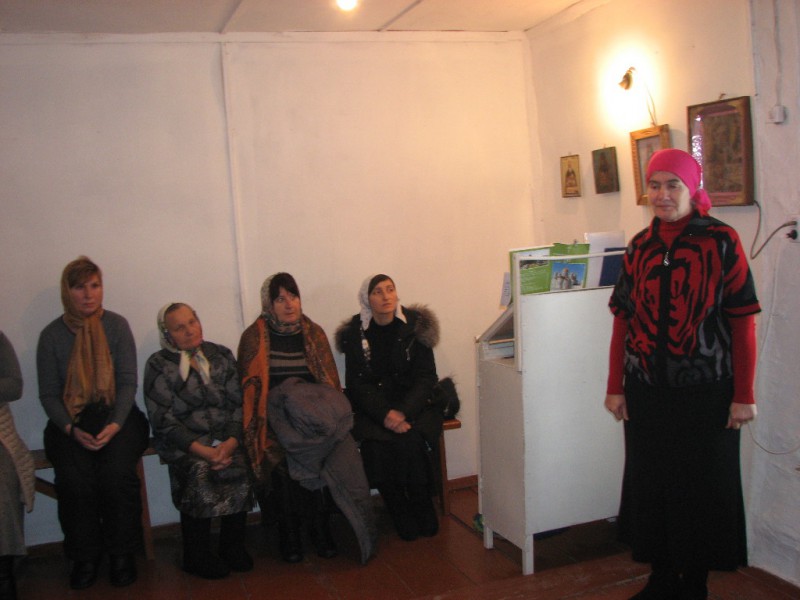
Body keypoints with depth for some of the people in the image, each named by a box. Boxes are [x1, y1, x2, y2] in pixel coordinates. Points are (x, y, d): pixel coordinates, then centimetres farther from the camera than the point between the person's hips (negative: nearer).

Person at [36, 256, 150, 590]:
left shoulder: (116, 326, 2)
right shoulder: (52, 335, 4)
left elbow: (128, 382, -2)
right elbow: (48, 393, 3)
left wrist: (114, 425, -17)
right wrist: (72, 429, -13)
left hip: (116, 414, -1)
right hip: (70, 421, 1)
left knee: (117, 474, -27)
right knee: (74, 480, -26)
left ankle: (122, 554, -6)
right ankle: (85, 557, -3)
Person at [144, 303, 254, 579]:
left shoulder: (221, 356, 11)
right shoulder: (158, 366, 2)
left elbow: (239, 403, 3)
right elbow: (164, 421, -6)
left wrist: (231, 442, -15)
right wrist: (202, 450, -18)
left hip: (227, 439, 2)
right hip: (184, 442, -2)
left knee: (240, 467, -27)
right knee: (198, 472, -31)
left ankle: (233, 547, -7)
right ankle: (197, 556, -11)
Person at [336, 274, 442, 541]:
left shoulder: (415, 325, -1)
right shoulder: (355, 332, 1)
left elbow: (426, 377, -3)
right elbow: (356, 384, -2)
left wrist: (404, 412, -18)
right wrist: (385, 414, -18)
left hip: (413, 405, 0)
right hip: (372, 407, 1)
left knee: (410, 441, -29)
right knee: (377, 447, -27)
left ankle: (424, 514, -5)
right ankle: (403, 519, -6)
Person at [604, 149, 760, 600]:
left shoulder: (721, 241, -6)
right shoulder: (640, 247, 6)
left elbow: (743, 322, -7)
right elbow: (623, 320, 7)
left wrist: (744, 394, -9)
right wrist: (615, 387, 5)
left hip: (706, 391, -4)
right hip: (647, 390, 4)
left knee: (703, 487, 7)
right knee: (651, 484, 11)